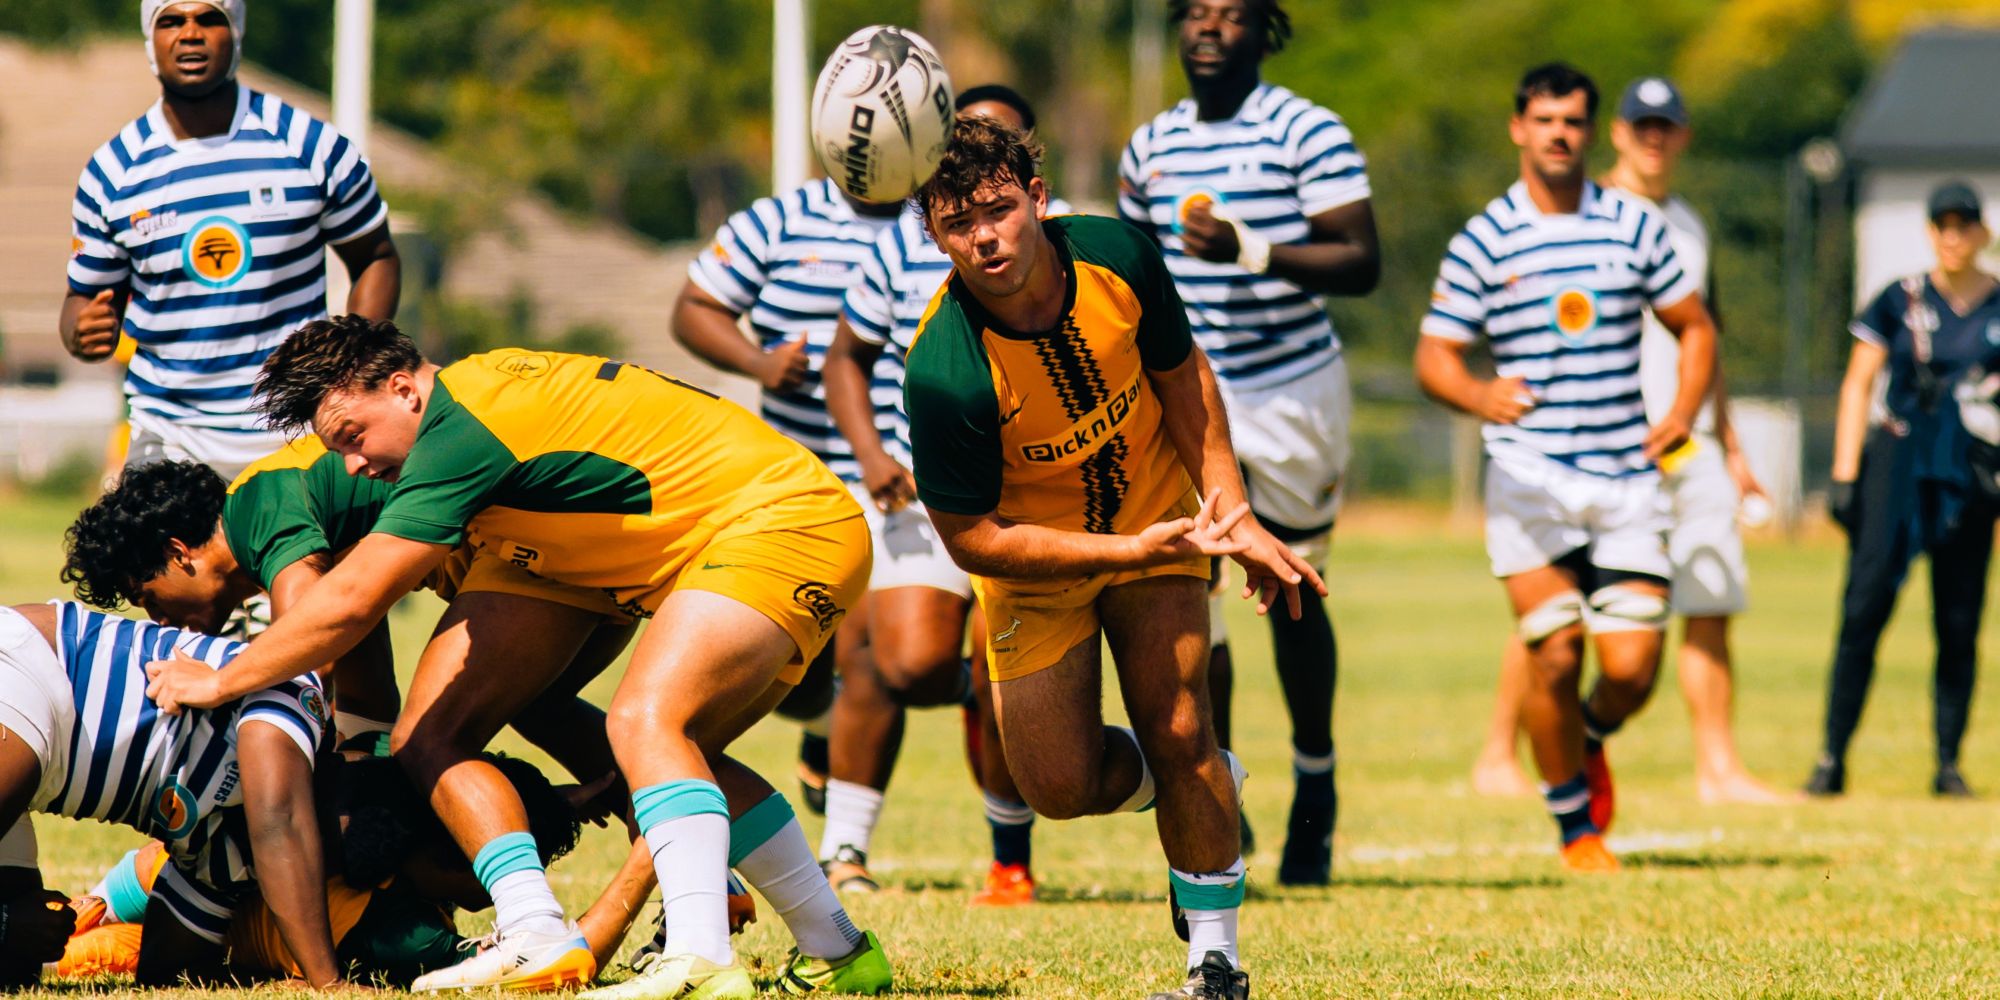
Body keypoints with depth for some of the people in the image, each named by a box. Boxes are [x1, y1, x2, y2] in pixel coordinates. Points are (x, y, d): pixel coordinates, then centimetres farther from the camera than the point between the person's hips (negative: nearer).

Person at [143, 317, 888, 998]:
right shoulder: (476, 388, 11)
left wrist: (219, 681, -7)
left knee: (648, 722, -27)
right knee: (682, 758, 18)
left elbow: (351, 602, -17)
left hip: (785, 524, -11)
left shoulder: (464, 430, -19)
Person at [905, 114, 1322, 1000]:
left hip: (1157, 519, 1)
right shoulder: (944, 371, -34)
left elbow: (1181, 377, -2)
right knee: (1061, 786, -2)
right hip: (1034, 556, -1)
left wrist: (1233, 517, -8)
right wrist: (1135, 549, -29)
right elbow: (971, 538, -24)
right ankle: (1201, 785, 32)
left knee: (1175, 732, -11)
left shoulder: (1117, 257, -23)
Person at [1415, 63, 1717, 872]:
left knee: (1631, 668, -6)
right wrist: (1479, 395, -24)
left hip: (1626, 474, 2)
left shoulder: (1636, 226, 8)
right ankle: (1575, 828, 7)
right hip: (1529, 477, -2)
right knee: (1554, 656, -12)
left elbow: (1694, 327, 18)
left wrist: (1682, 412, 0)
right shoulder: (1481, 242, 1)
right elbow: (1434, 357, -1)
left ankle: (1591, 740, 30)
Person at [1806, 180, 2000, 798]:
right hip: (1896, 462, -1)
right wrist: (1845, 474, -3)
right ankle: (1832, 758, -9)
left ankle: (1949, 764, 9)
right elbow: (1858, 386, 5)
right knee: (1866, 603, -10)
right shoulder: (1900, 301, 4)